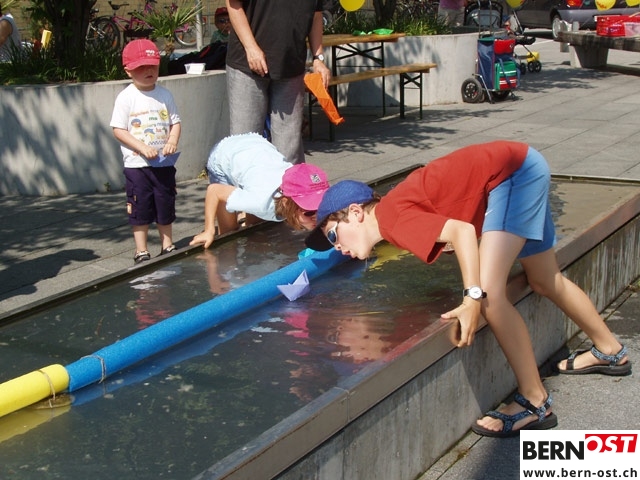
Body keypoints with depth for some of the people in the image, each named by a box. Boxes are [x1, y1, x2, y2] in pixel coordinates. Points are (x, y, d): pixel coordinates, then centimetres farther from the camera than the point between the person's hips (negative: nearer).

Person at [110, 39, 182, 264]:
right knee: (140, 209, 3)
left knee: (166, 205, 13)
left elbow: (175, 121, 8)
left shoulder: (164, 94, 4)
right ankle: (141, 251, 14)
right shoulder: (126, 97, -7)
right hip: (136, 164, -3)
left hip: (163, 163, 3)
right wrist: (142, 147, -19)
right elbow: (118, 130, -10)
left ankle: (167, 244, 27)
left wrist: (173, 140, -12)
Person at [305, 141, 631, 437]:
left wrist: (473, 298, -34)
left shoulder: (392, 216, -19)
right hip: (522, 170, 10)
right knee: (546, 283, 24)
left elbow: (462, 231, -30)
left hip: (514, 171, -10)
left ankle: (535, 403, -8)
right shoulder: (393, 219, 6)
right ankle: (610, 351, 47)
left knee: (490, 293, -19)